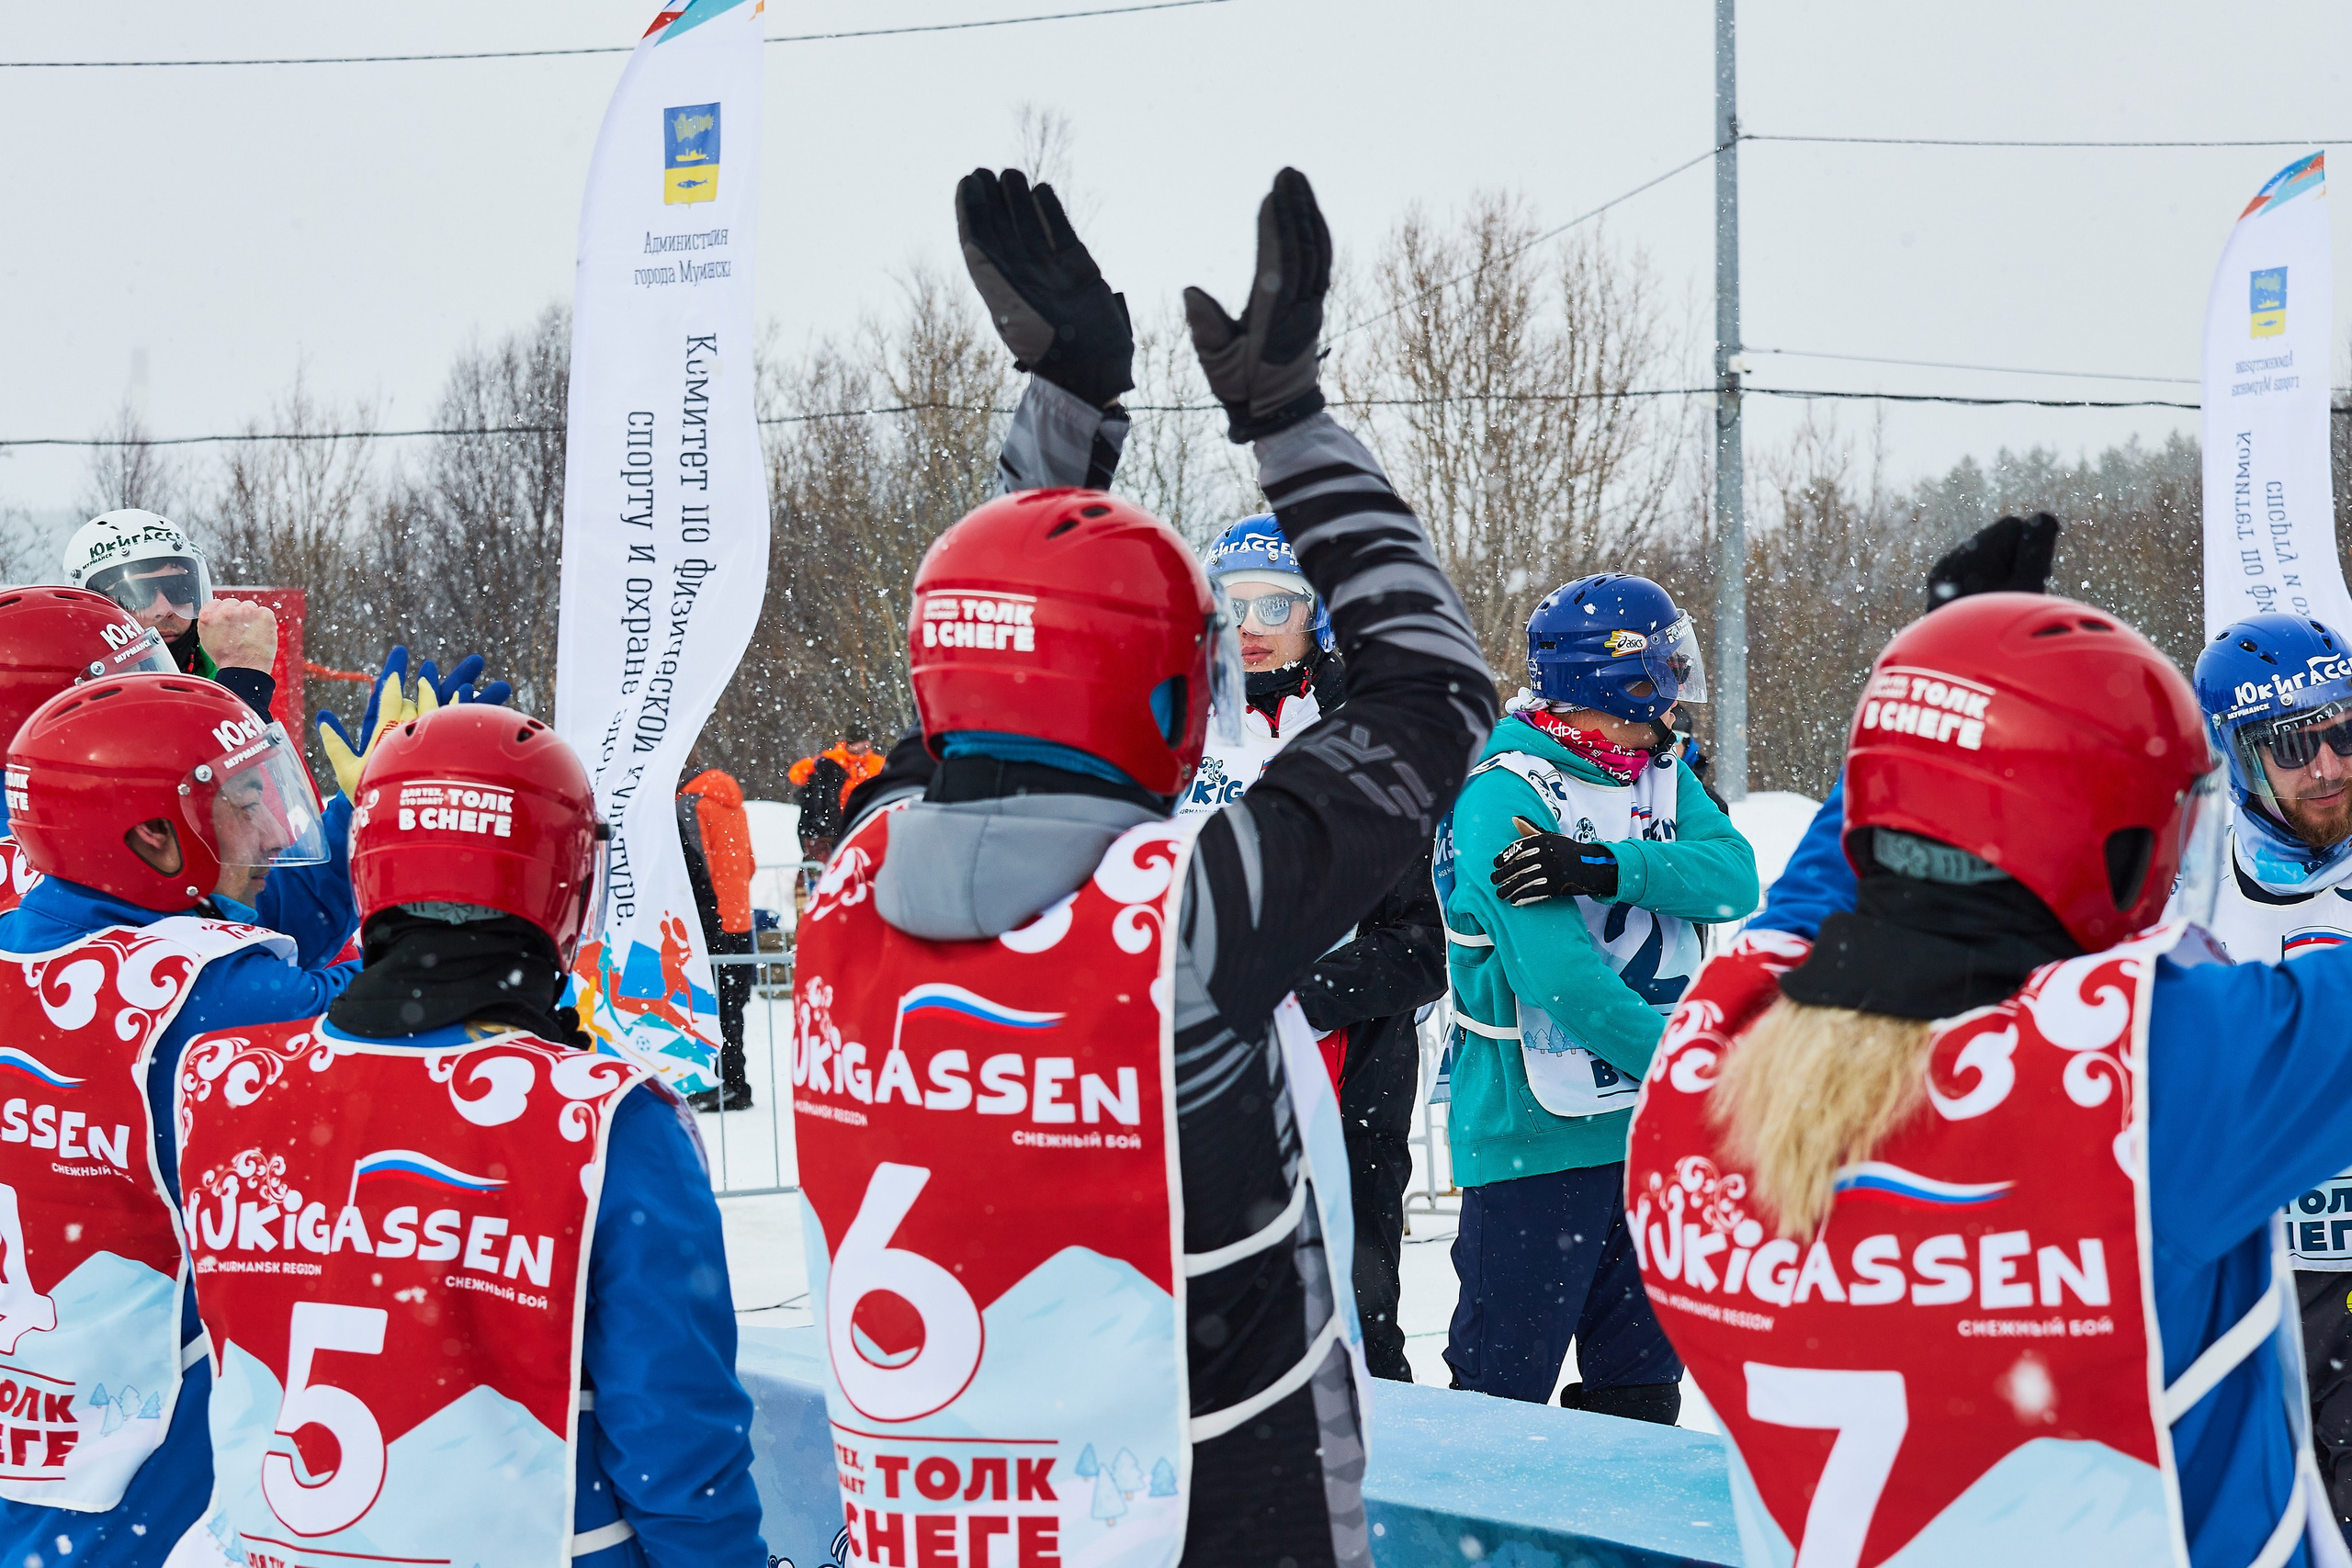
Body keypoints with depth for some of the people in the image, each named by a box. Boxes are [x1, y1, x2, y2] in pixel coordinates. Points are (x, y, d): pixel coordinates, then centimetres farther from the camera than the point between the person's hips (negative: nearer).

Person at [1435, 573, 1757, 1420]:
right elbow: (1561, 975, -24)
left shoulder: (1661, 772, 8)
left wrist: (1604, 867, -26)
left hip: (1650, 1124, 7)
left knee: (1641, 1390, 15)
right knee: (1504, 1390, -2)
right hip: (1535, 1134, -7)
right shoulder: (1507, 794, -16)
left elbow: (1733, 874, -10)